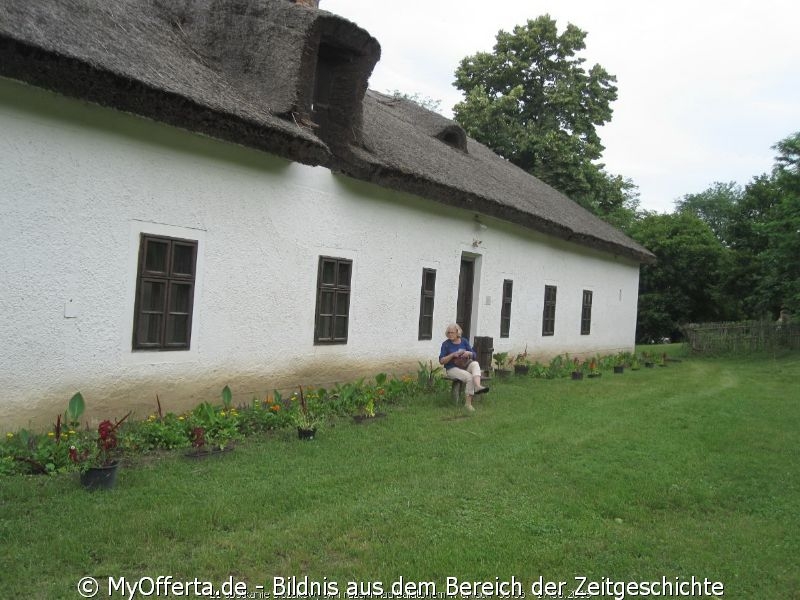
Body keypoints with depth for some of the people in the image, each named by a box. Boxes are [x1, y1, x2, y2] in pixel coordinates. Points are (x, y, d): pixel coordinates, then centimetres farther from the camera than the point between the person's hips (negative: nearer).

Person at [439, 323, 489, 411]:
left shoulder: (464, 341, 9)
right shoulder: (446, 344, 0)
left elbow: (474, 355, 9)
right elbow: (441, 361, -5)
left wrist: (469, 353, -14)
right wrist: (453, 355, -18)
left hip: (465, 365, 4)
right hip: (453, 368, -4)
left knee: (475, 364, -31)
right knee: (469, 377, -31)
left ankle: (478, 386, -53)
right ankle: (468, 403, -26)